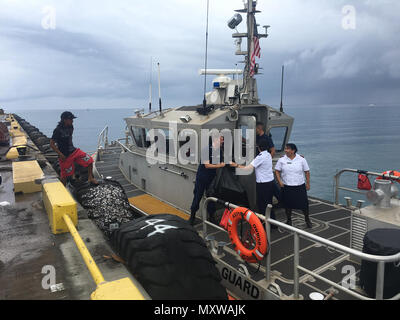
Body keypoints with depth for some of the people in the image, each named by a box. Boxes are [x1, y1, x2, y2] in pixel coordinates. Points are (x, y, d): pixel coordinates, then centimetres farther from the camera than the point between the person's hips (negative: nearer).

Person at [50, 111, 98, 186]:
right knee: (64, 175, 4)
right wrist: (60, 154, -21)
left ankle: (90, 178, 10)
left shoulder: (70, 127, 3)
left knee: (89, 160, -1)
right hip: (65, 156, -7)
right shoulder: (58, 130, -18)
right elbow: (52, 144, -18)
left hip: (74, 151, 7)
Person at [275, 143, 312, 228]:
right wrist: (279, 181, -10)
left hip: (300, 186, -1)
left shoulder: (301, 159, -3)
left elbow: (307, 172, 3)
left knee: (304, 204, 3)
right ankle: (289, 220, 28)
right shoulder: (282, 160, -2)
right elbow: (277, 171, 3)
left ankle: (307, 220, 26)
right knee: (288, 205, 8)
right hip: (286, 187, 1)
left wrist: (308, 183, 2)